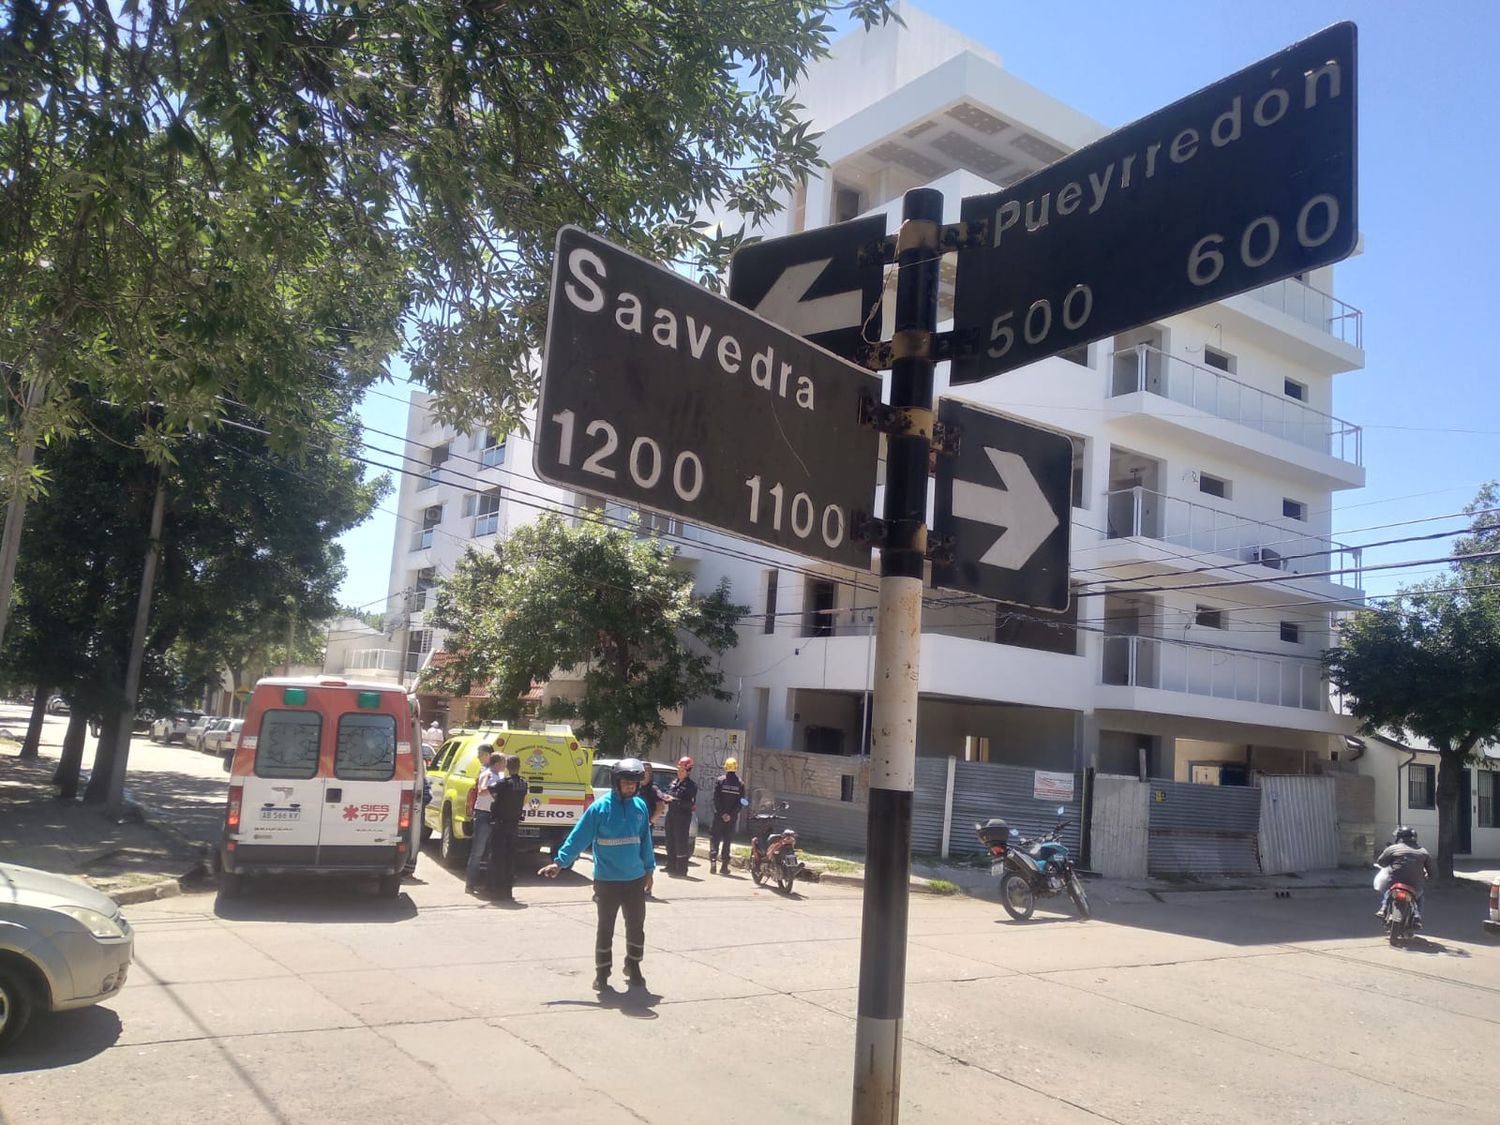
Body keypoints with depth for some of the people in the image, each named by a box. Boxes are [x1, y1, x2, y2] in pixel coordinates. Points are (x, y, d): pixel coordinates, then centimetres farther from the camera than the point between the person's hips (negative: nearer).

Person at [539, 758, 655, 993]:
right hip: (607, 880, -4)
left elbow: (645, 840, 9)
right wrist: (559, 862, -18)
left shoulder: (640, 806, 1)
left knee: (636, 926, 12)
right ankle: (602, 972, 19)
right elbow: (579, 837, -12)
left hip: (636, 879, 4)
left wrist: (649, 869, 11)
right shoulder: (600, 807, -12)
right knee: (606, 928, 7)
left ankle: (633, 968, 29)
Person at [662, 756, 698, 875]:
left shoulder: (691, 785, -8)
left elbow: (690, 803, -16)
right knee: (670, 841, 9)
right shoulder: (674, 781, 13)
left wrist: (674, 800, -21)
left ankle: (681, 869, 0)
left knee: (681, 843, -5)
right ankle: (671, 867, 18)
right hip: (671, 814, 7)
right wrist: (665, 797, -3)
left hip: (683, 816, -7)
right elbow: (668, 794, 21)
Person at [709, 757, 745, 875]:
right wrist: (731, 814, -8)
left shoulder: (720, 780, -3)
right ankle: (724, 865, 6)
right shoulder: (740, 783, 3)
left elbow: (716, 798, -10)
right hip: (732, 818, 2)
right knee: (727, 841, 8)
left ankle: (713, 862, -7)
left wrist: (722, 813, -9)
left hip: (719, 816, -2)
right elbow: (741, 802, -4)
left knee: (714, 839, 5)